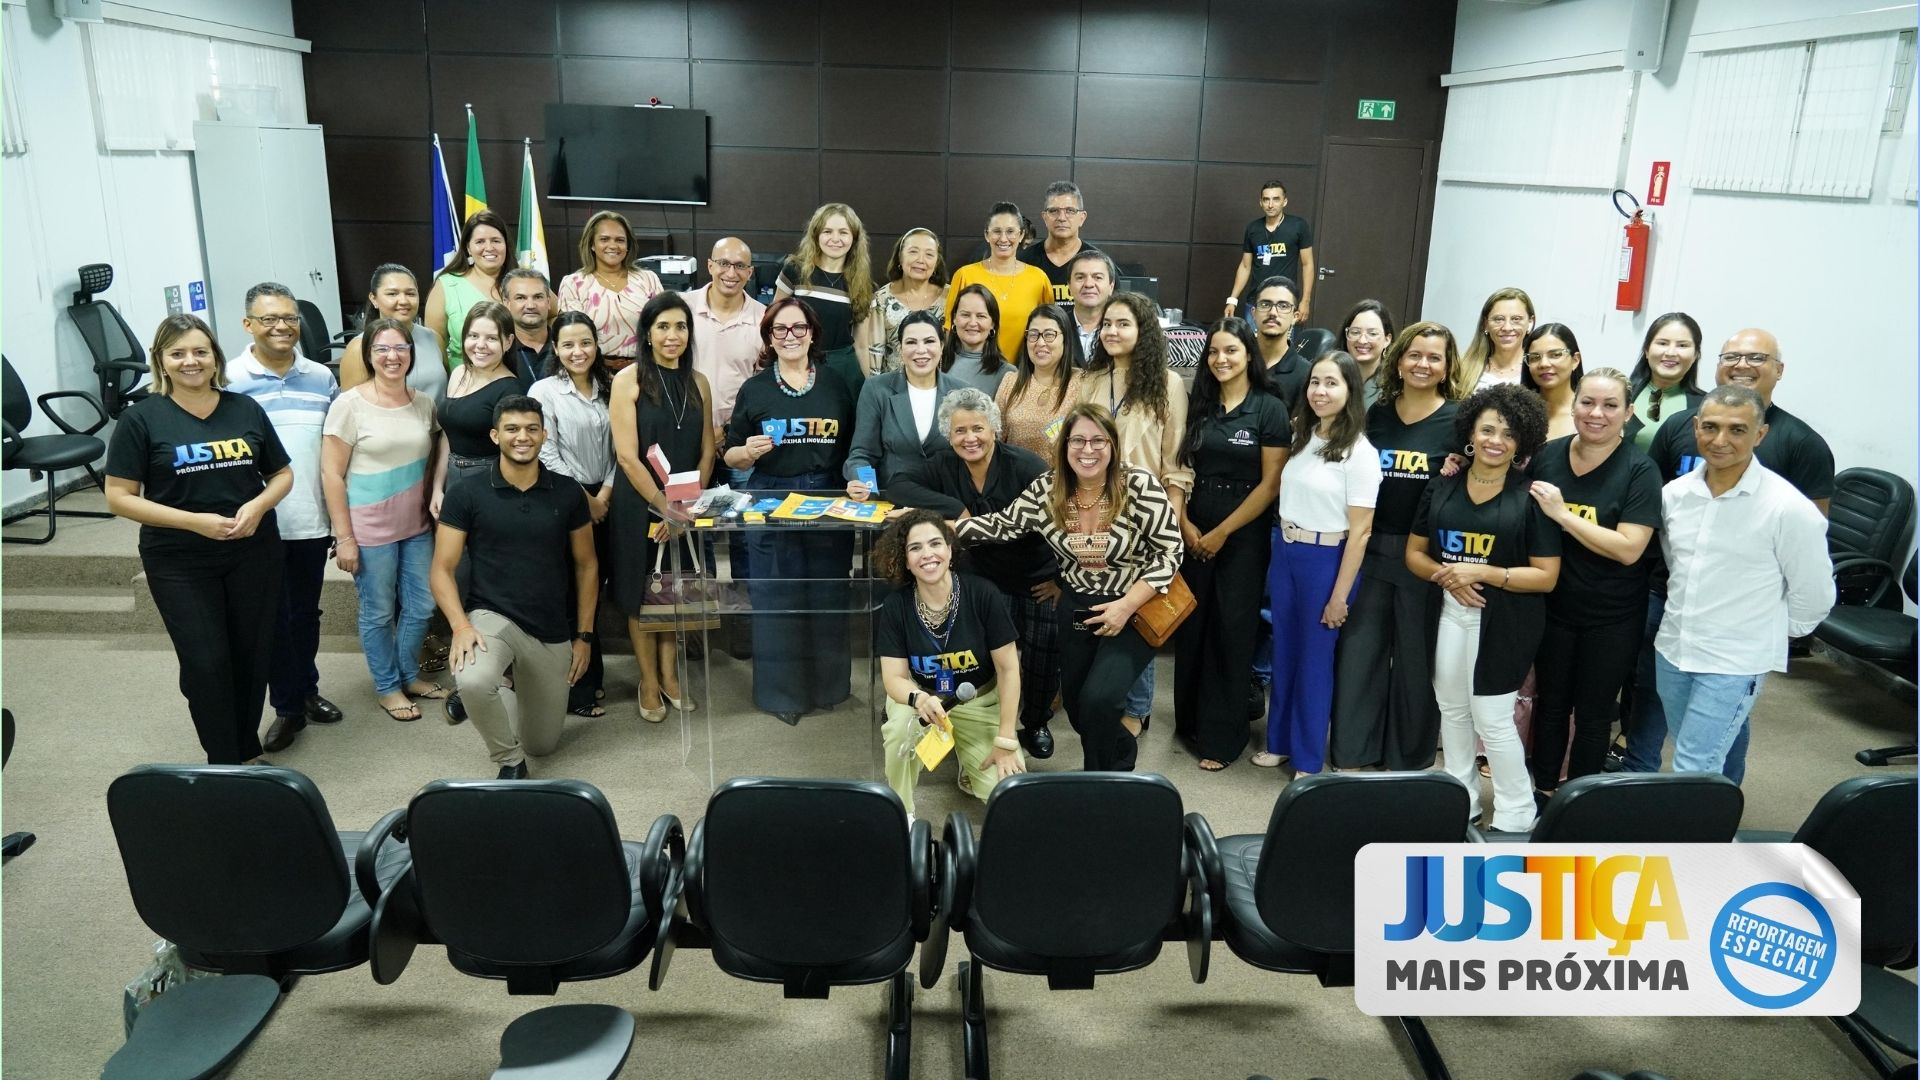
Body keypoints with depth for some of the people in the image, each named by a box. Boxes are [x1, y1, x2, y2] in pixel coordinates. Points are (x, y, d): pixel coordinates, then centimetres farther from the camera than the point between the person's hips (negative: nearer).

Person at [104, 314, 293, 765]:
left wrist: (257, 506, -10)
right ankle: (223, 763, 15)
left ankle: (249, 752, 27)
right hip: (180, 563, -3)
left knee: (253, 655, 9)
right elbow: (119, 497, -6)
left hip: (253, 554, 3)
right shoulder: (142, 419, -5)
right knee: (206, 663, 0)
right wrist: (193, 521, -17)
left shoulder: (246, 410, 5)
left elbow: (282, 474, 12)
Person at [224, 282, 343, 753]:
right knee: (273, 620, 7)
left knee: (306, 614, 16)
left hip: (312, 520, 3)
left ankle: (306, 689, 33)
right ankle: (288, 706, 19)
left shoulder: (321, 378, 5)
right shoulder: (229, 380, -6)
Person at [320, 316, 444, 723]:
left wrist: (433, 501, 7)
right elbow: (332, 474, -10)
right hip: (370, 530, -5)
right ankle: (387, 687, 25)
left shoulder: (423, 402, 4)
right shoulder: (350, 404, -10)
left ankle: (410, 675, 33)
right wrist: (344, 536, -12)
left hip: (417, 526, 5)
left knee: (421, 606, 12)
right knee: (379, 612, 7)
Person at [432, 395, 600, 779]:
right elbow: (442, 570, -4)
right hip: (492, 617, -2)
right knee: (473, 681, -38)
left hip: (552, 633, 3)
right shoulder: (467, 495, -6)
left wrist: (584, 635, 5)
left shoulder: (568, 495, 0)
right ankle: (509, 762, -7)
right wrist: (461, 626, -20)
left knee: (543, 745, 11)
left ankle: (517, 685, 45)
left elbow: (586, 565, 9)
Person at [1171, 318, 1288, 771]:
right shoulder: (1198, 404, 7)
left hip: (1243, 535, -4)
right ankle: (1190, 718, 25)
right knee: (1191, 627, 9)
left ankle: (1221, 736, 12)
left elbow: (1271, 483, -9)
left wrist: (1222, 532, -10)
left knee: (1230, 632, 1)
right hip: (1192, 533, 4)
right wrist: (1184, 524, -7)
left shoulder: (1269, 409, -6)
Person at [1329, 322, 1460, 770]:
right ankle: (1350, 754, 18)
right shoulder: (1376, 413, 7)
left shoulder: (1458, 420, -4)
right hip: (1370, 549, 3)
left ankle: (1408, 760, 25)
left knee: (1415, 659, 9)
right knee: (1356, 651, 5)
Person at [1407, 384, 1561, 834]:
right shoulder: (1441, 488, 5)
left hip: (1503, 623, -4)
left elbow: (1546, 576, -9)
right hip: (1448, 616, 5)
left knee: (1492, 719, -2)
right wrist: (1445, 575, -12)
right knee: (1452, 711, 13)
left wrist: (1482, 572, -18)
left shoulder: (1531, 497, -7)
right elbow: (1414, 553, 9)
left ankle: (1516, 816, 14)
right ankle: (1459, 800, 29)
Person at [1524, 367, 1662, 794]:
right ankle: (1543, 790, 33)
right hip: (1554, 607, 3)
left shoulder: (1640, 471, -13)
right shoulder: (1546, 456, -4)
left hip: (1612, 618, -2)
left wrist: (1561, 514, -24)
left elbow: (1629, 549, -22)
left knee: (1593, 715, 13)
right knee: (1550, 704, 16)